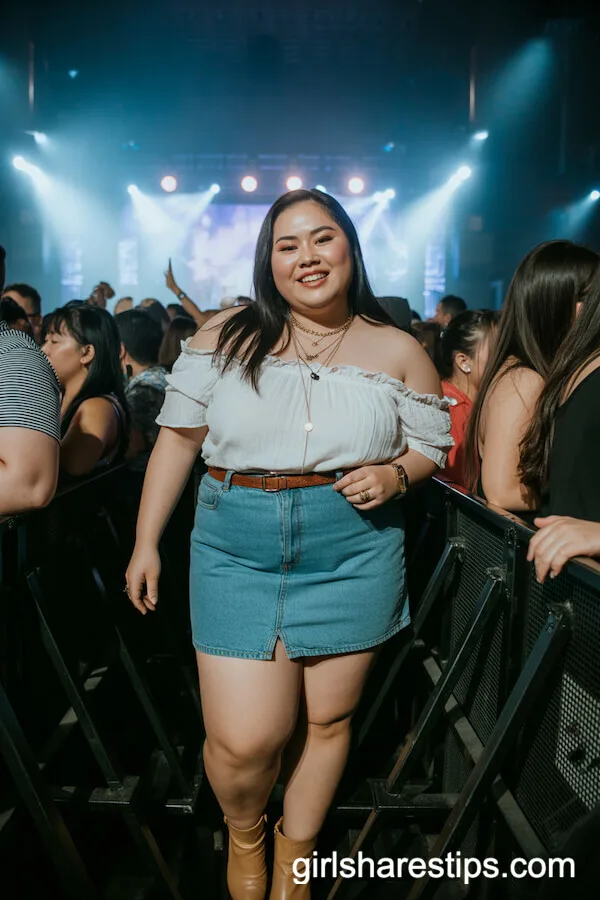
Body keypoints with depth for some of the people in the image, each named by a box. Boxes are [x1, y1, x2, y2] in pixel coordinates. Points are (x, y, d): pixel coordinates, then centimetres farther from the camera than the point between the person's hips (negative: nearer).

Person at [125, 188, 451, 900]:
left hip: (355, 554, 1)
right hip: (237, 552, -1)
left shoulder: (398, 351, 4)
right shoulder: (225, 336, 2)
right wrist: (146, 543, 4)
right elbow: (178, 438, 5)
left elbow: (432, 445, 13)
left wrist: (394, 474, -10)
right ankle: (242, 836, 33)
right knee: (242, 740, -4)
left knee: (326, 719, 12)